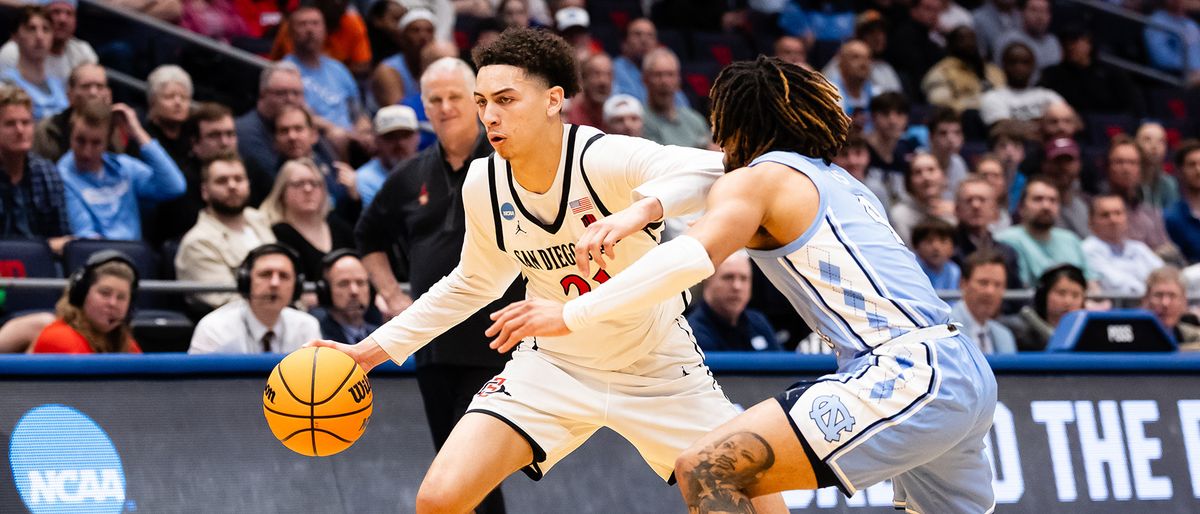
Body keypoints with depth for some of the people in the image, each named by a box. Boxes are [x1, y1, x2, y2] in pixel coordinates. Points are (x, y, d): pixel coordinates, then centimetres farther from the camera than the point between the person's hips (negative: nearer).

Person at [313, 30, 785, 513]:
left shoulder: (605, 159, -25)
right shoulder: (483, 184, -8)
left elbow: (711, 169, -44)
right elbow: (474, 284, 12)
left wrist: (637, 212, -63)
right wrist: (369, 351, 10)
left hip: (657, 368, -3)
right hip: (554, 363, 3)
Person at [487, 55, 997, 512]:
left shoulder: (754, 178, 2)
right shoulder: (838, 180, 26)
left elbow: (692, 257, -16)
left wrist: (570, 315, -12)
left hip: (907, 376, -9)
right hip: (966, 377, 9)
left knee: (706, 471, -14)